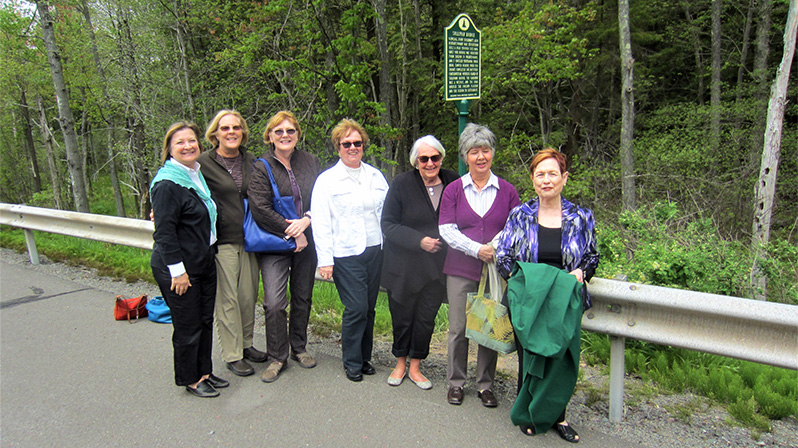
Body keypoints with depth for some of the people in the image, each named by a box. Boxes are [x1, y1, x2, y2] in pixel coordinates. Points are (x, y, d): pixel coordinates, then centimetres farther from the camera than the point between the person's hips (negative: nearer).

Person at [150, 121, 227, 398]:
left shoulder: (198, 175, 10)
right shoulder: (167, 184, -17)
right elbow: (164, 232, -20)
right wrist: (177, 269, -20)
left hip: (205, 264, 9)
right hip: (180, 269, -8)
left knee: (206, 321, 17)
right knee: (188, 327, 4)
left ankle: (204, 371, 32)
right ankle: (190, 379, 22)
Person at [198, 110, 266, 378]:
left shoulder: (251, 162, 9)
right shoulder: (203, 163, -5)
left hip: (249, 239, 4)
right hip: (221, 242, -4)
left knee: (248, 296, 12)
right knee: (226, 300, 2)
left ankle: (245, 344, 30)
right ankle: (232, 355, 15)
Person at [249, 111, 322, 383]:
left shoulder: (310, 162, 7)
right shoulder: (261, 167, -3)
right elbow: (260, 208, -11)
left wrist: (306, 220, -13)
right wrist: (292, 232, -13)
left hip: (306, 241, 4)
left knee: (303, 297, 12)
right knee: (274, 303, -8)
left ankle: (298, 347, 30)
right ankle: (277, 357, 9)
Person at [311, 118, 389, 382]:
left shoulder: (375, 176, 11)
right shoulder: (327, 179, -1)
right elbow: (320, 223, -4)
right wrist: (325, 259, -9)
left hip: (374, 250, 4)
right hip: (345, 254, -4)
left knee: (369, 307, 10)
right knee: (356, 308, -7)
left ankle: (365, 357, 27)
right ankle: (352, 362, 13)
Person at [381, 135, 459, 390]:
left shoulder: (453, 183, -2)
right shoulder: (402, 184, -9)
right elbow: (388, 225, -9)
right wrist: (419, 240, -20)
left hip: (437, 266, 2)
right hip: (403, 266, -2)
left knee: (427, 317, 11)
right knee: (402, 316, 11)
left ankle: (415, 367, 30)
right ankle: (400, 364, 34)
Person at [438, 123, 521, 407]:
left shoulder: (507, 190, 6)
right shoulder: (454, 190, 4)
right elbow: (446, 229, -2)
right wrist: (477, 249, -14)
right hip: (461, 269, 0)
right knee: (458, 328, 4)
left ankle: (485, 385, 24)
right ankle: (456, 382, 23)